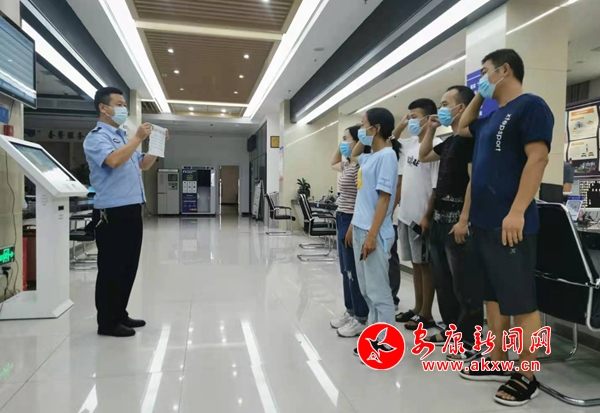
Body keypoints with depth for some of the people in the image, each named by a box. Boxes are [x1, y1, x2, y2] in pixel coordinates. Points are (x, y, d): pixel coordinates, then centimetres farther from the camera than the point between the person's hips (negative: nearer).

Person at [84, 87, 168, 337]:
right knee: (111, 268, -1)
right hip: (112, 212, -9)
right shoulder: (96, 137, -8)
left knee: (128, 266, 14)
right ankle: (107, 322, 10)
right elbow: (114, 160, -27)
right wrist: (138, 139, -18)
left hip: (132, 209, 9)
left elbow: (144, 164, 26)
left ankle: (120, 315, 26)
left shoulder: (123, 137, 19)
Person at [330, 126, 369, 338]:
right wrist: (338, 148, 19)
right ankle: (350, 312, 28)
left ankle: (360, 320, 10)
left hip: (353, 222, -10)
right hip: (343, 220, 10)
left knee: (355, 272, -2)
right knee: (346, 271, 16)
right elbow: (333, 164, 36)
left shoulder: (360, 165, -16)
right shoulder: (347, 165, 13)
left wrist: (353, 227, -24)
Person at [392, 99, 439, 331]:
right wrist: (399, 128, 11)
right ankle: (417, 308, 29)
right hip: (406, 215, 8)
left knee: (426, 265, 4)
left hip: (421, 217, -8)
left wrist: (427, 217, -19)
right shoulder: (409, 144, 9)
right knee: (415, 264, 16)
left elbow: (437, 188, -18)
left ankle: (426, 314, 17)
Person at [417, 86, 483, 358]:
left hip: (458, 220, -10)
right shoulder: (450, 141, 17)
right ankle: (451, 330, 28)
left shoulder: (471, 137, -11)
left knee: (464, 284, -3)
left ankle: (470, 341, 8)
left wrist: (464, 220, -24)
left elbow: (474, 180, -19)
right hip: (440, 218, 10)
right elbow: (423, 157, 31)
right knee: (442, 281, 16)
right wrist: (431, 129, 18)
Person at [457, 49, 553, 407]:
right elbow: (462, 128, 37)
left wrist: (517, 212, -23)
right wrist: (478, 97, 22)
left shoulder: (530, 106, -7)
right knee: (494, 296, 14)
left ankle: (526, 377, 12)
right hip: (484, 222, 9)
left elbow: (538, 158, -16)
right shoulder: (492, 117, 19)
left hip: (510, 223, -9)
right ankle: (498, 363, 26)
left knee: (521, 301, 0)